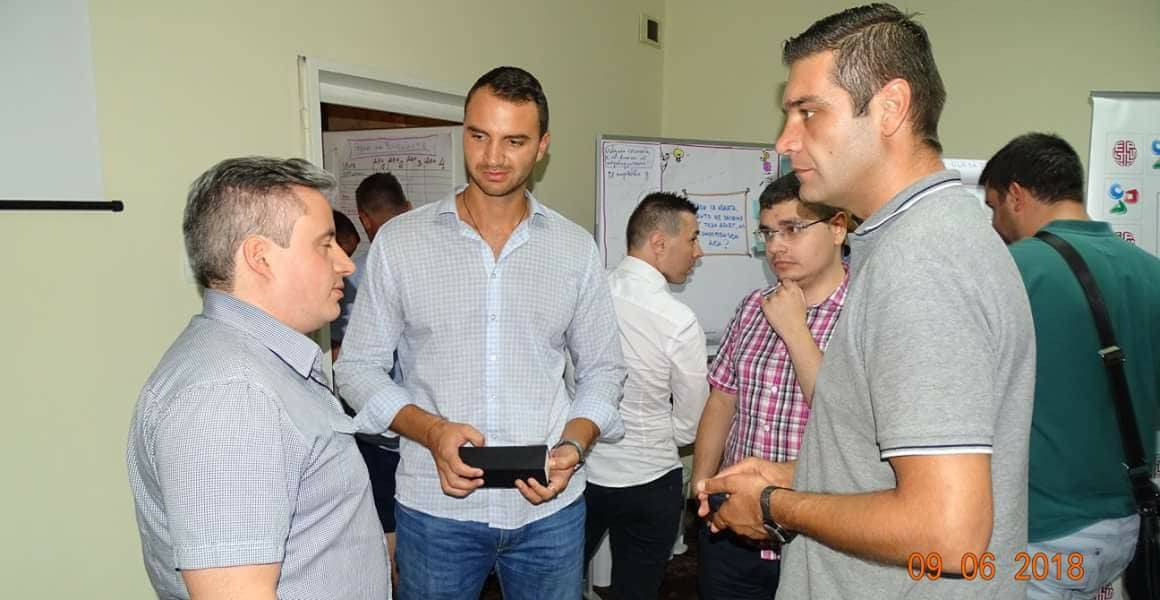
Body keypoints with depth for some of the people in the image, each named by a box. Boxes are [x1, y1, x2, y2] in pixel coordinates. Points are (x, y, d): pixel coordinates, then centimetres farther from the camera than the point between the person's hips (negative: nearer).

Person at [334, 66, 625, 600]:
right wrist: (432, 430, -16)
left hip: (550, 506, 2)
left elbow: (602, 370, 7)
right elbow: (358, 366, 0)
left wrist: (573, 444, -11)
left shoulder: (574, 248, 1)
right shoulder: (399, 241, -3)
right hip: (435, 504, -1)